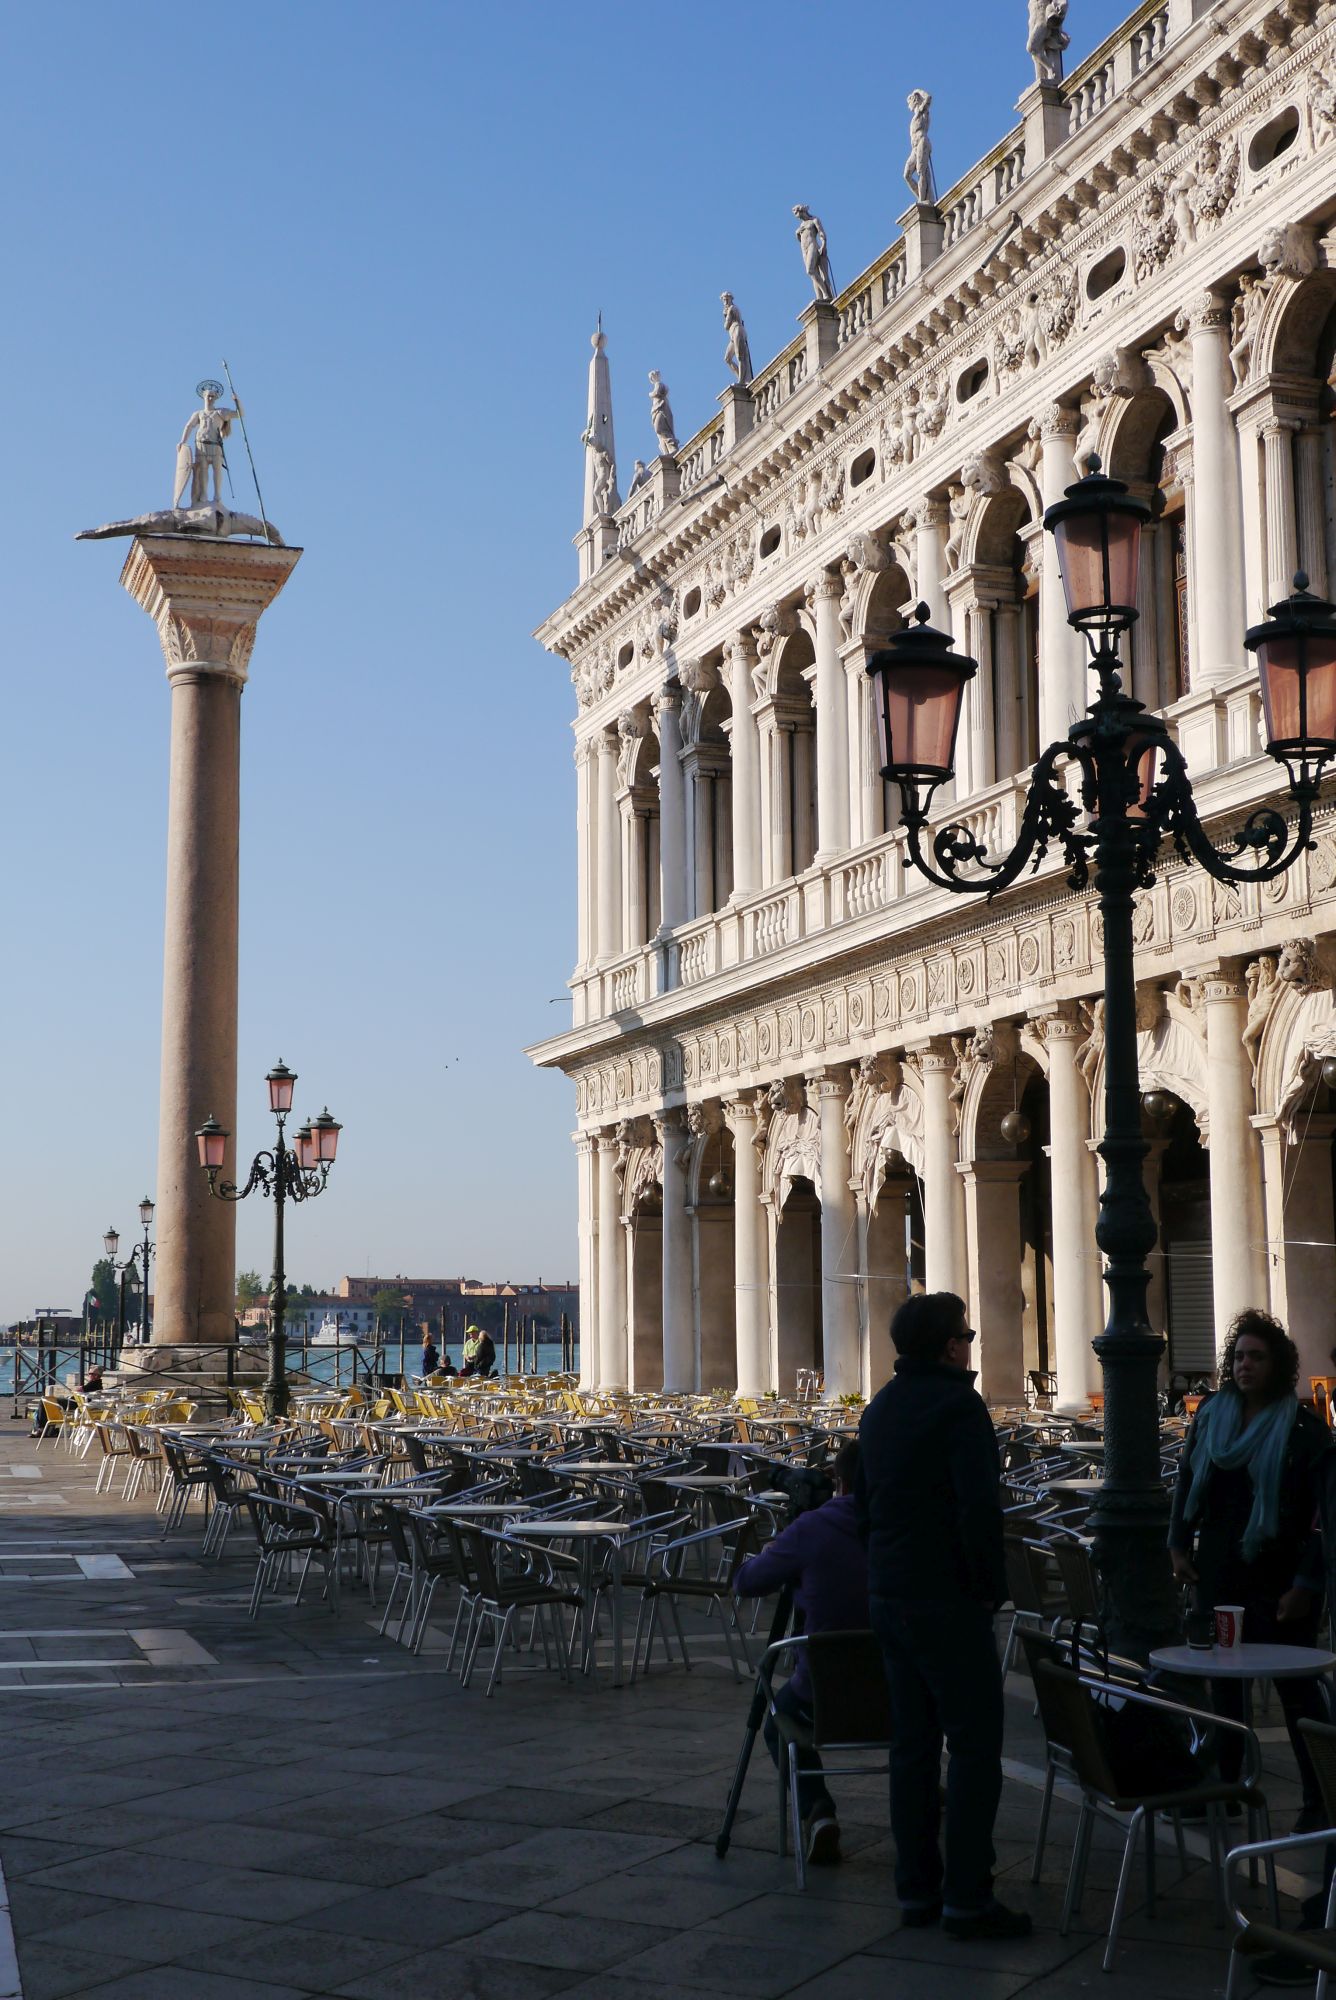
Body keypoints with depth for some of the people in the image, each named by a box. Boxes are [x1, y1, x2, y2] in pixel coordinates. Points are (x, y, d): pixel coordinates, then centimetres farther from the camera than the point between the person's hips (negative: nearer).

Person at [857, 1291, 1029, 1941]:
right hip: (946, 1601, -8)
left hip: (887, 1596, 9)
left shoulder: (879, 1408, 14)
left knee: (912, 1742, 13)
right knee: (975, 1745, -3)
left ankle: (915, 1888, 17)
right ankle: (967, 1898, -2)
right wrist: (991, 1586, -11)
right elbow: (979, 1508, -21)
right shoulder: (958, 1404, -13)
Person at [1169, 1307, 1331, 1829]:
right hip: (1218, 1571, 5)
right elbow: (1187, 1481, 15)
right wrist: (1180, 1544, 8)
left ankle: (1318, 1799, 8)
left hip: (1276, 1579, -5)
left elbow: (1327, 1511, -11)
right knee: (1221, 1686, 12)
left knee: (1296, 1688, 0)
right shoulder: (1211, 1414, 5)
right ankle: (1222, 1783, 21)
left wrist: (1307, 1583, -15)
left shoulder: (1303, 1428, -11)